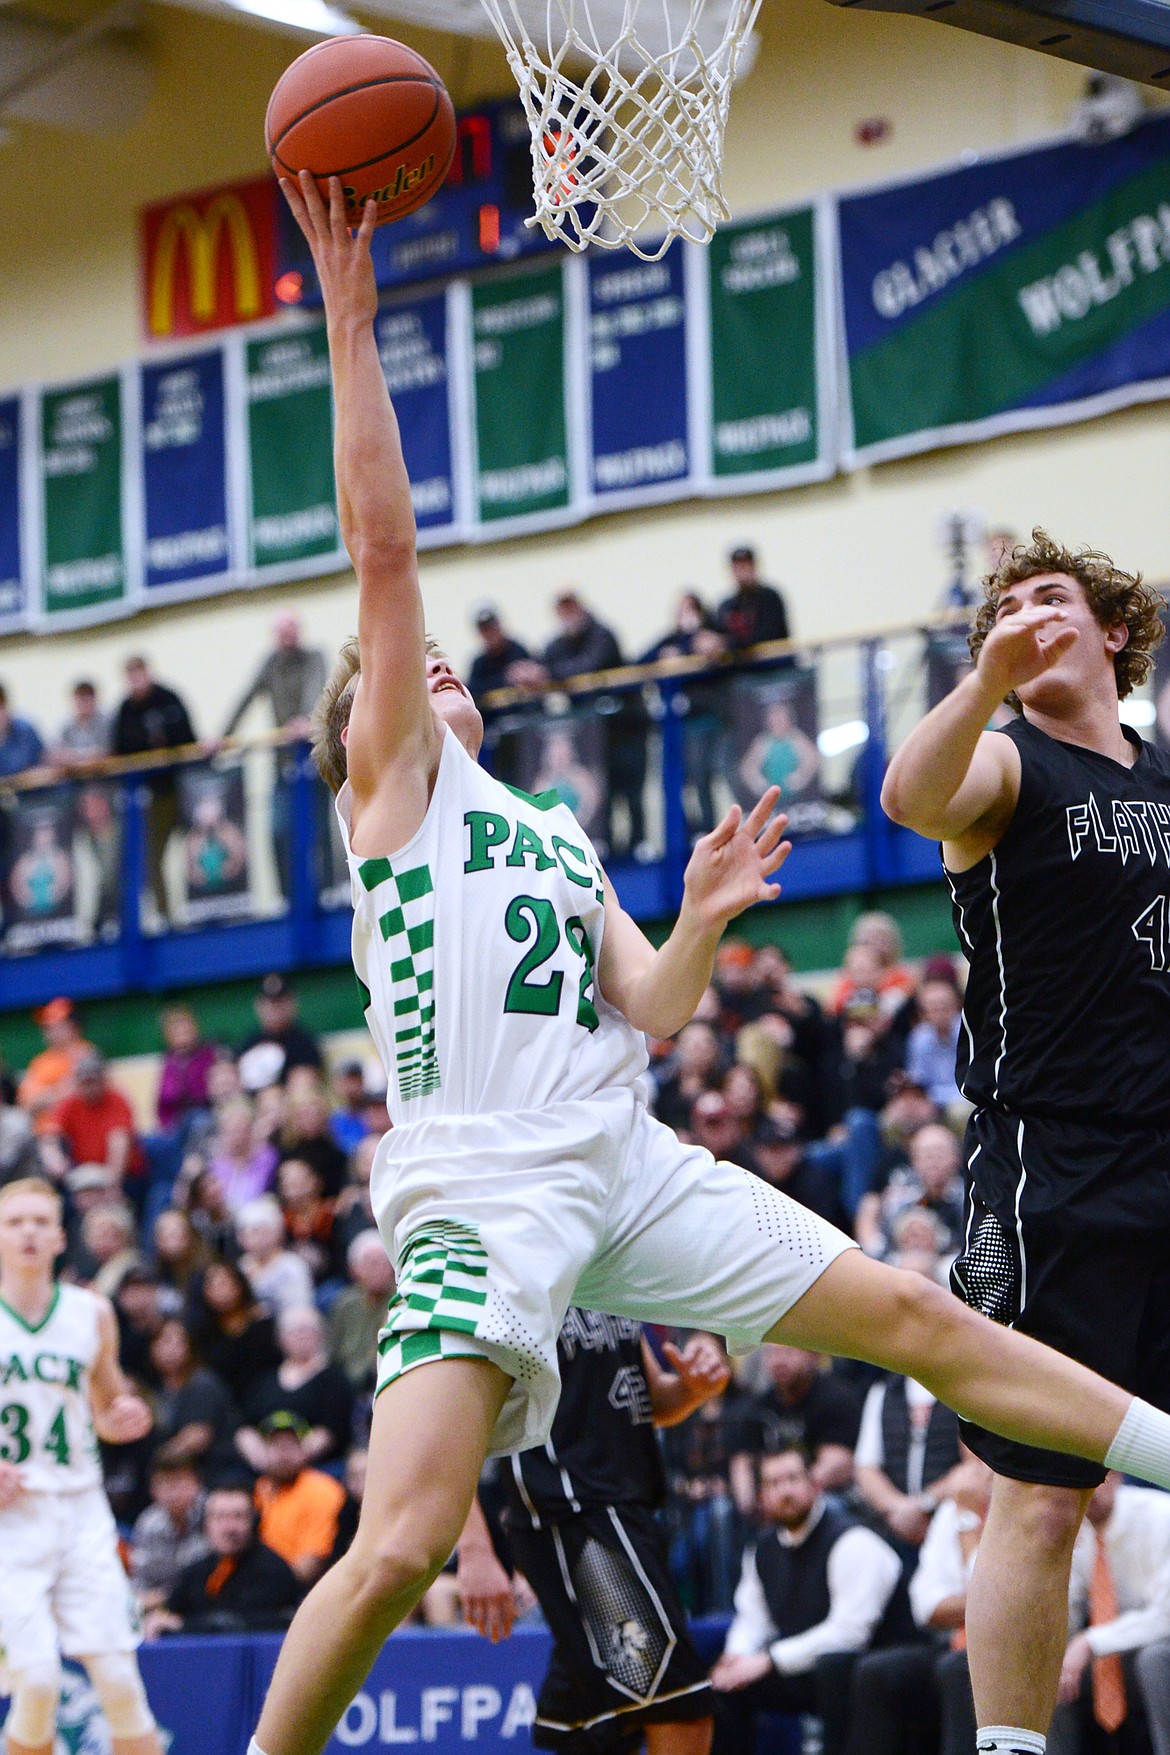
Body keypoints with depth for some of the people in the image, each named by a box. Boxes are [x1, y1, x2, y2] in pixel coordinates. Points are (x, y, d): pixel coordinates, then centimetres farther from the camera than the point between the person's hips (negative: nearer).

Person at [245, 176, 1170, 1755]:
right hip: (480, 1190, -6)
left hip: (628, 1162, 6)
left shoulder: (556, 836, 28)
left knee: (919, 1320, 8)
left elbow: (645, 1013, 18)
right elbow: (383, 545, -2)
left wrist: (702, 919, -1)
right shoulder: (394, 780, 9)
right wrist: (350, 323, -8)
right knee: (397, 1553, -18)